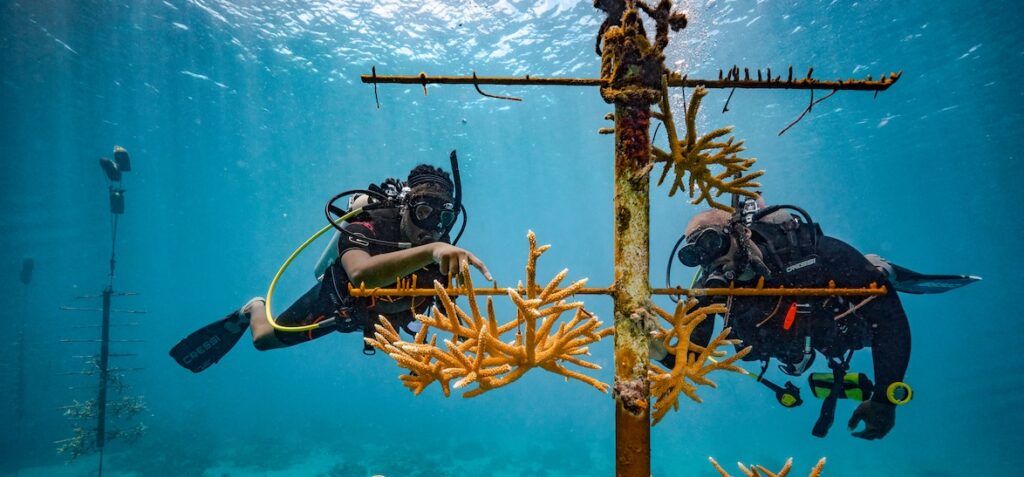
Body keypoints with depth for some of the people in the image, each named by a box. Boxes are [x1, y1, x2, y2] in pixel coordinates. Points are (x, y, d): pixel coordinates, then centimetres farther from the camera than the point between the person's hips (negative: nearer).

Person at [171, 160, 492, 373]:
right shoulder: (366, 230, -43)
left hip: (379, 313, 4)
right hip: (337, 300, -4)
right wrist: (429, 251, -80)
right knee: (265, 339, 10)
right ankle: (254, 309, 46)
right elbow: (362, 273, -67)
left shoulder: (441, 247, -29)